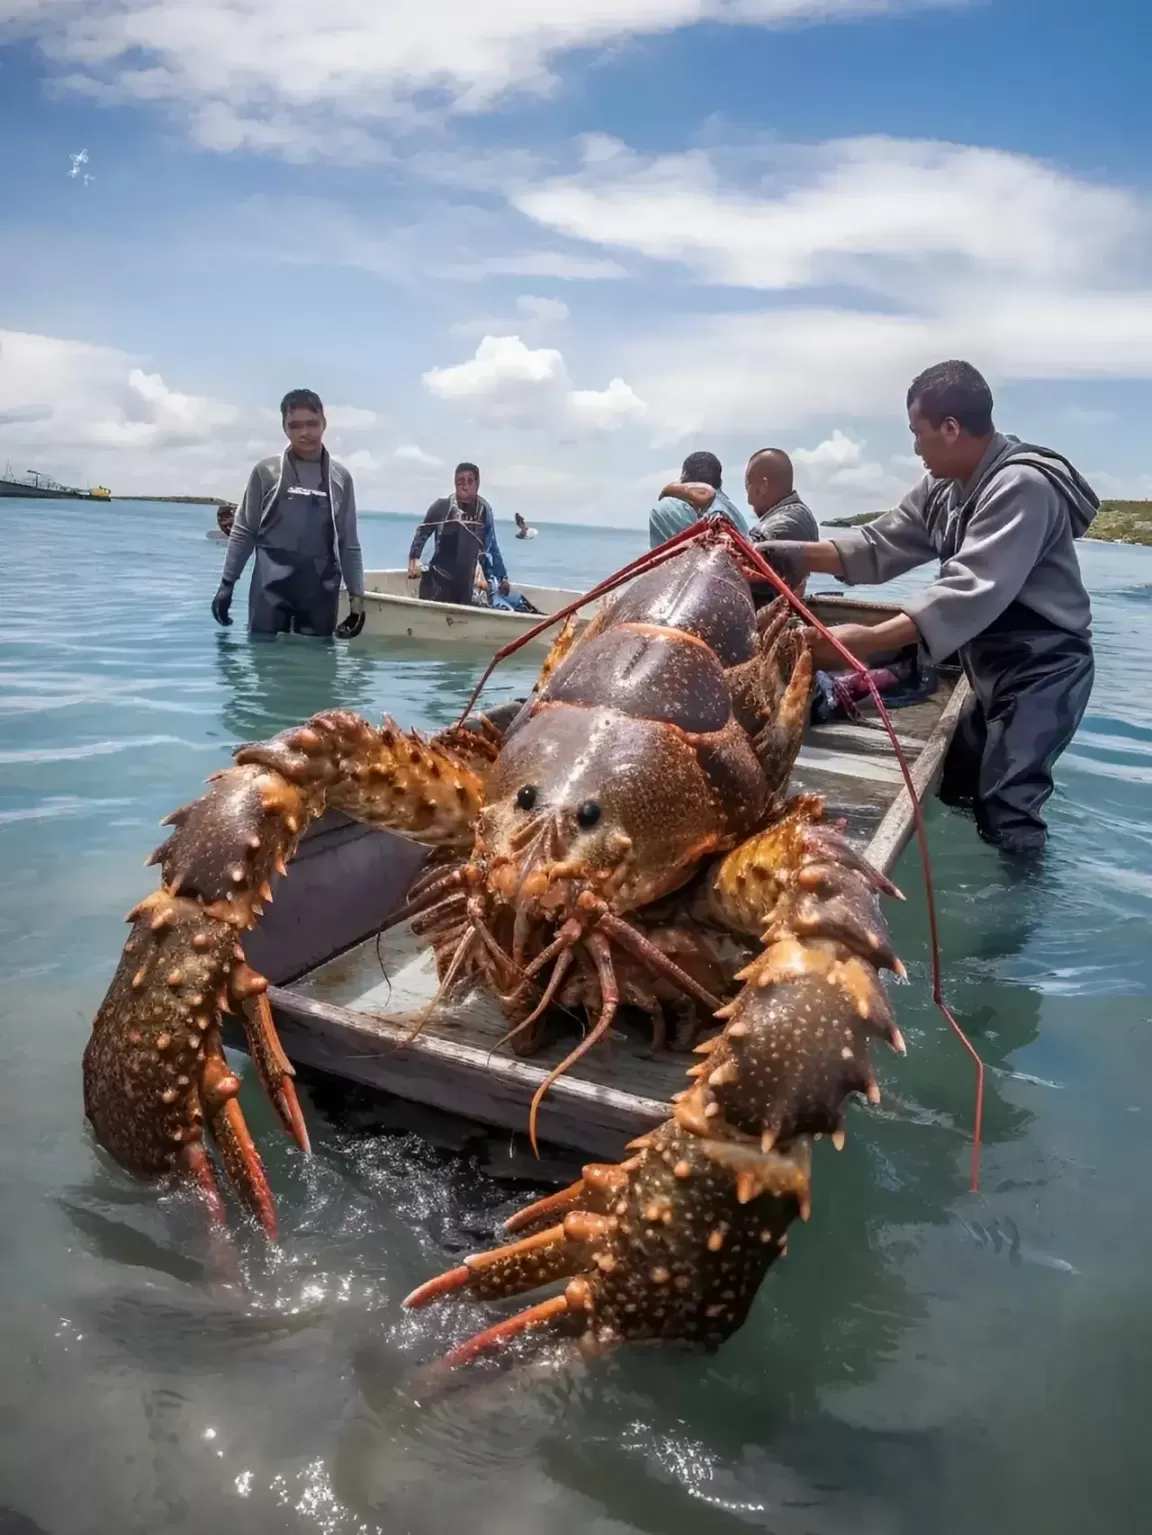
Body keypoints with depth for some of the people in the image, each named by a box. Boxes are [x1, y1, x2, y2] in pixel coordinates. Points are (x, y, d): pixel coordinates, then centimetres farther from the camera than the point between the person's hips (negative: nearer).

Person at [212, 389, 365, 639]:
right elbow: (243, 532, 7)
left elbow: (349, 544, 10)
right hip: (271, 589, -1)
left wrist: (356, 596, 6)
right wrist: (227, 584, 4)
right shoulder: (266, 472, 2)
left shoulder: (340, 478, 7)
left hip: (321, 592, 2)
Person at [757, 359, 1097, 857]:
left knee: (1006, 806, -13)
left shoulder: (1022, 485, -25)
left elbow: (972, 593, -35)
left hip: (1042, 667, -9)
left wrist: (868, 640, -43)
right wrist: (786, 553, -8)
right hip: (994, 666, 10)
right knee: (953, 786, 17)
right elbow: (880, 544, 3)